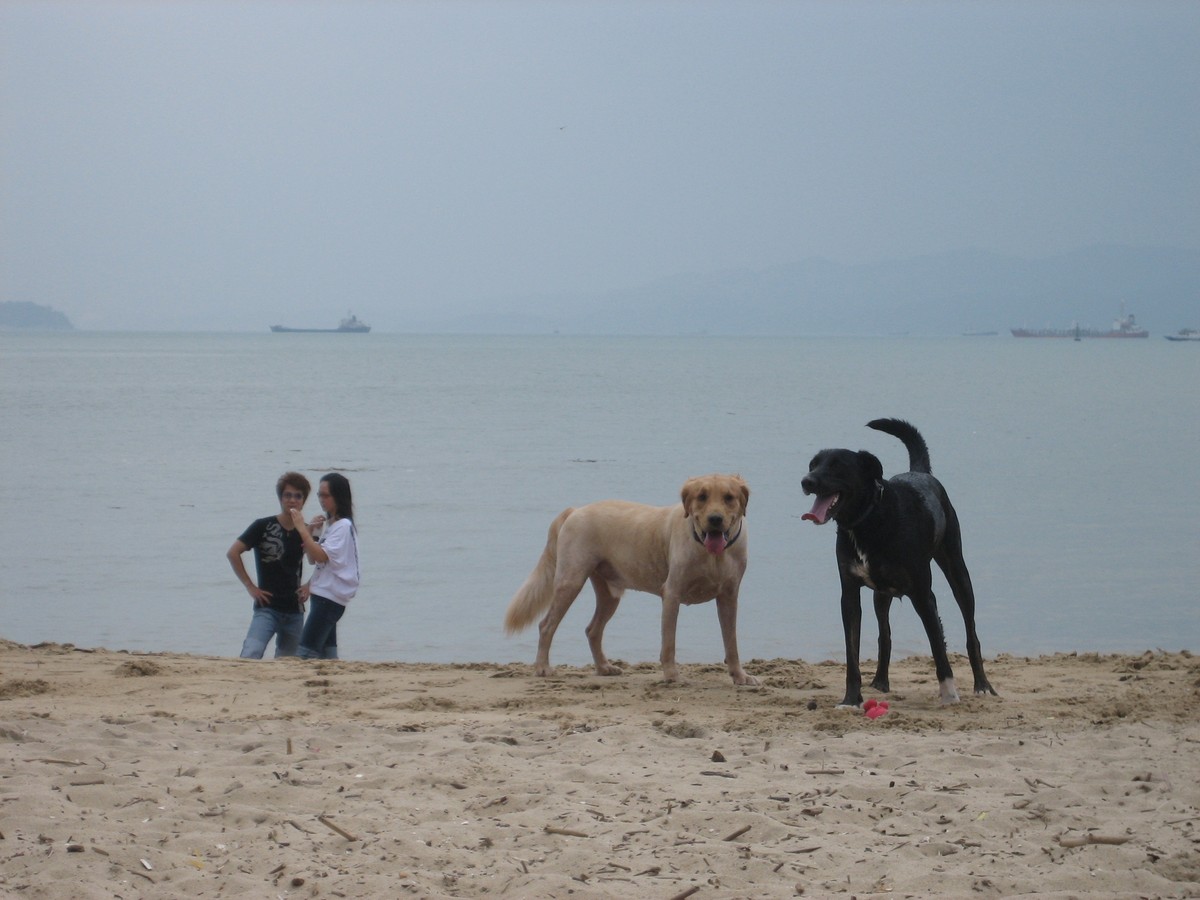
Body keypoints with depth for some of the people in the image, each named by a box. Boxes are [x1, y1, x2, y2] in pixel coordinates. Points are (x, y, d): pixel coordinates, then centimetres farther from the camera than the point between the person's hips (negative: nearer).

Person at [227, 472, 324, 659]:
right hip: (267, 607, -5)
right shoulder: (264, 526, -4)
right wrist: (250, 586, -8)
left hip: (295, 611, 5)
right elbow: (232, 553, -6)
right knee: (251, 654, -23)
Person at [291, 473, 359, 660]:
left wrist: (302, 529, -21)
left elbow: (321, 557, -22)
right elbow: (314, 560, 21)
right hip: (323, 594, 10)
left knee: (306, 651, -16)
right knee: (327, 652, 9)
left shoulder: (343, 526, -12)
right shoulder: (330, 525, 17)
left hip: (330, 597, -10)